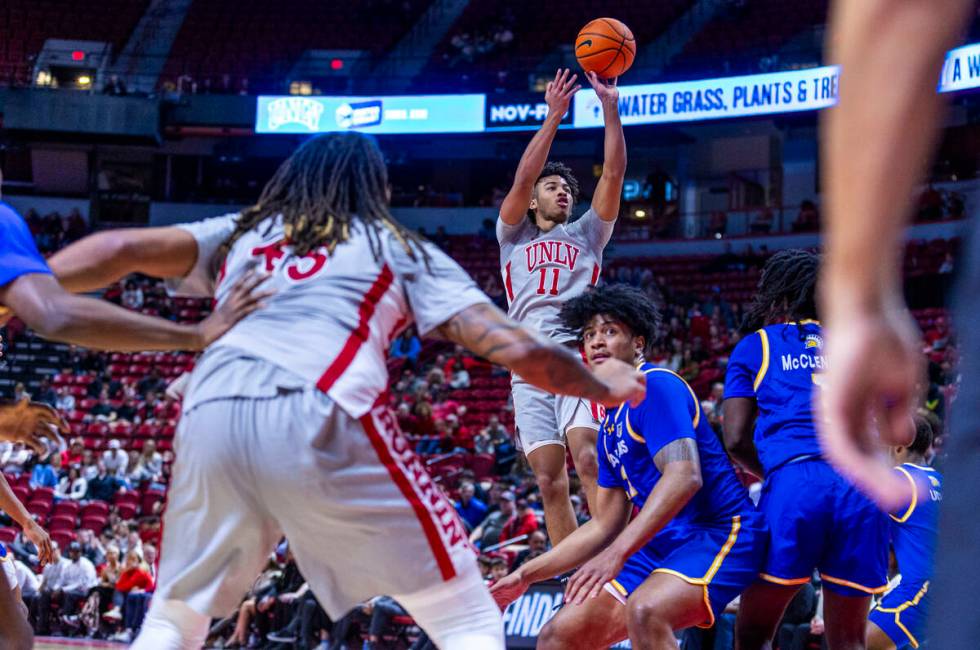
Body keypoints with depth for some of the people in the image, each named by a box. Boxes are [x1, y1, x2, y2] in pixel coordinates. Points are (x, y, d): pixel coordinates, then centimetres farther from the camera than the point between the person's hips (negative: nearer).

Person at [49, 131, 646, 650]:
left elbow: (123, 250, 15)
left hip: (210, 413, 3)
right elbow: (516, 350, 15)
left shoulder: (238, 235, 30)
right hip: (320, 418, -3)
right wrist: (604, 387, 30)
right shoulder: (400, 248, 23)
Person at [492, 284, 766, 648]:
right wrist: (525, 576, 20)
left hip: (719, 532, -9)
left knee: (644, 611, -38)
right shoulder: (611, 426, 18)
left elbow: (685, 476, -25)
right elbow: (605, 525, 23)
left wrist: (617, 552, -31)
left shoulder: (656, 386, -10)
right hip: (663, 546, 9)